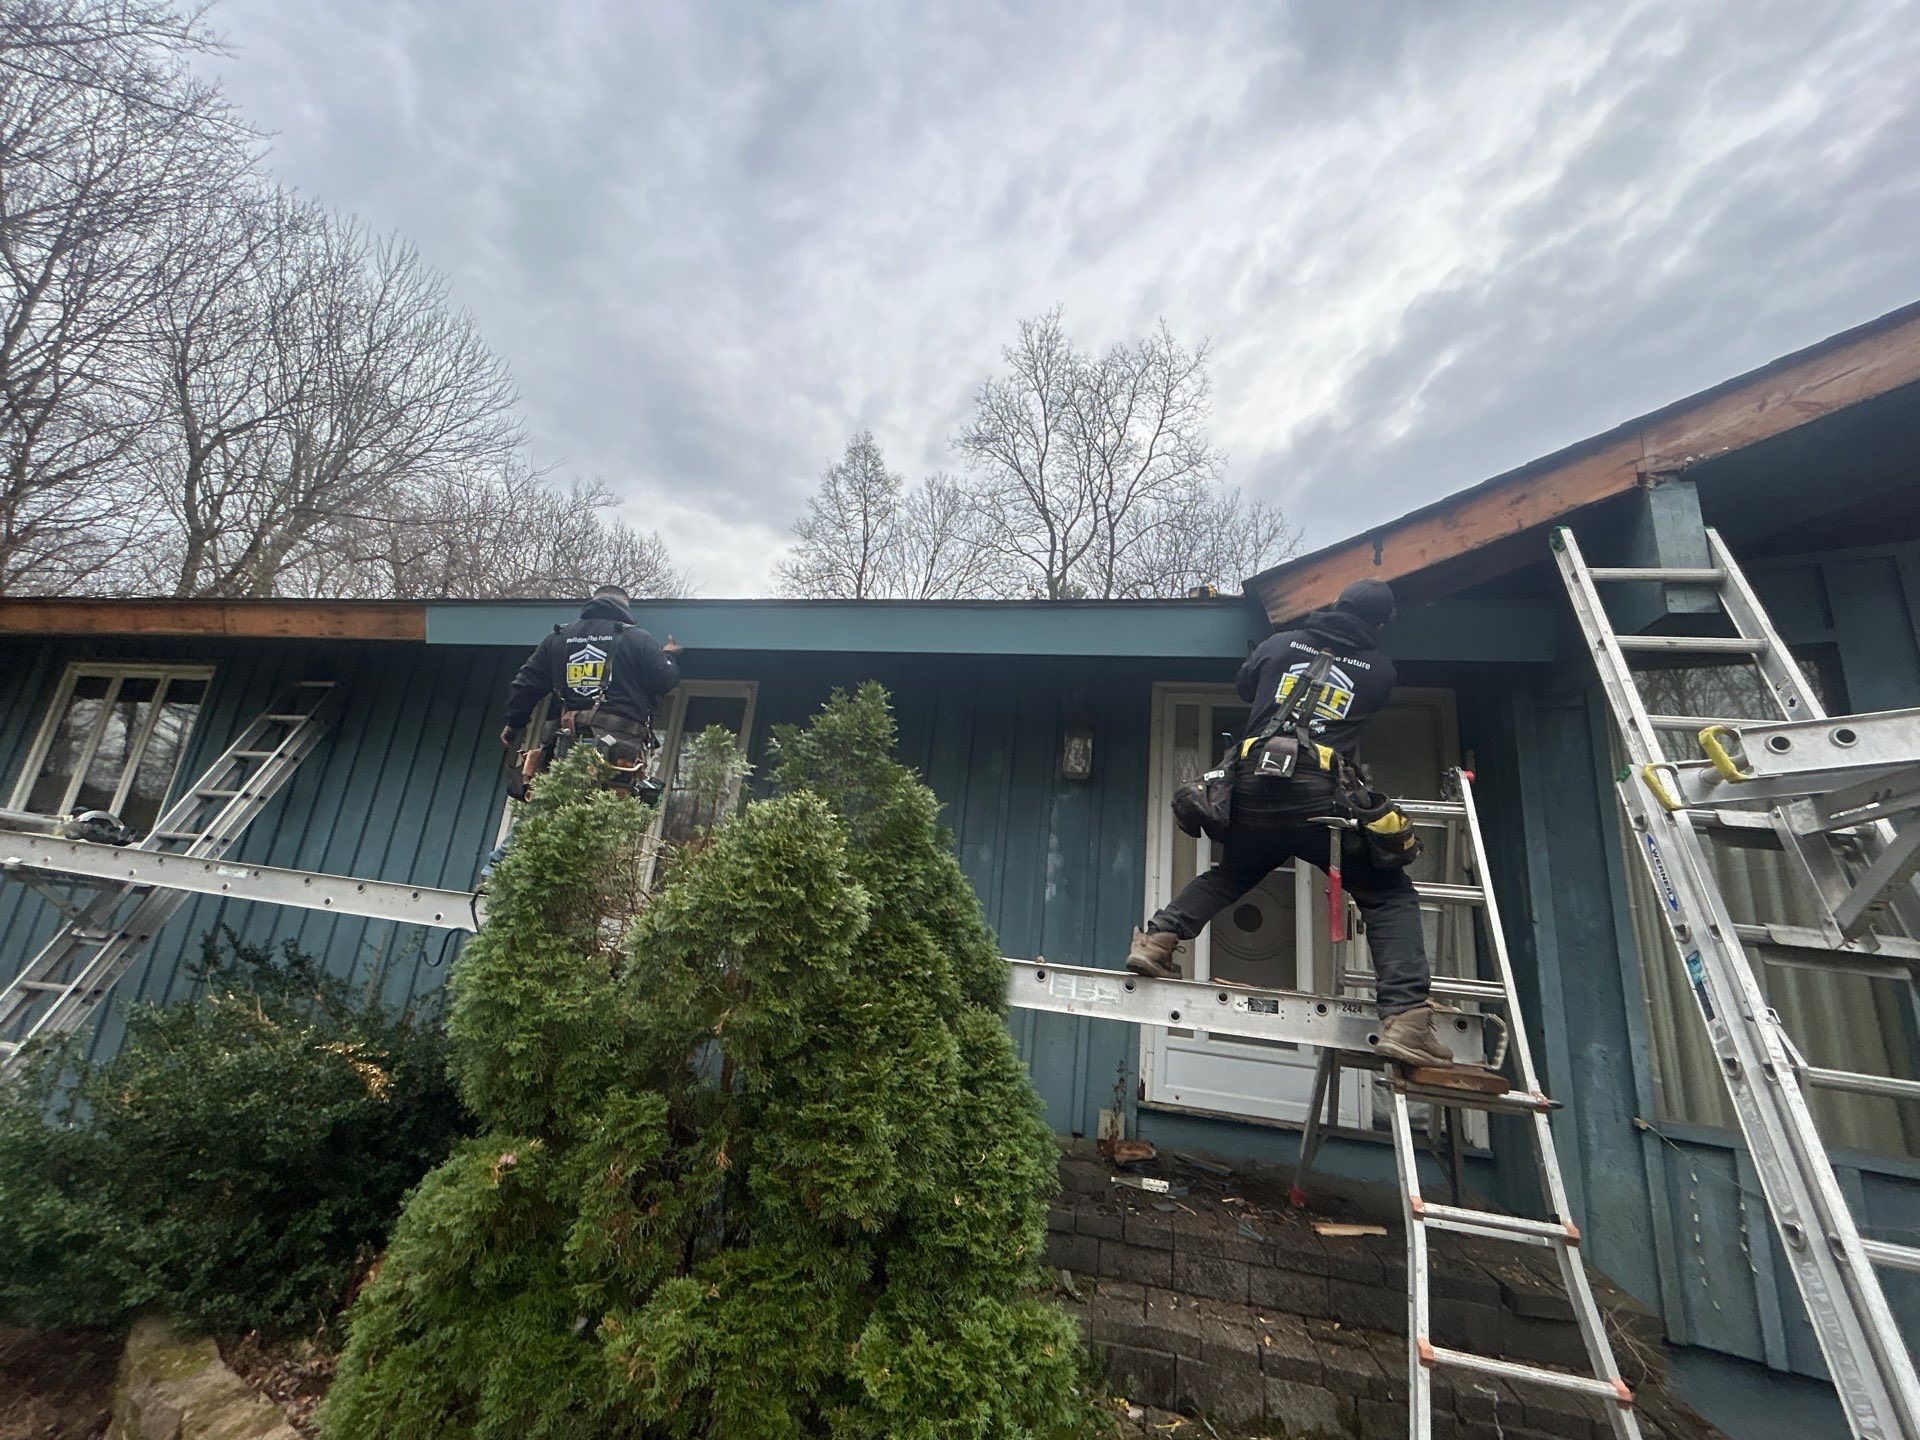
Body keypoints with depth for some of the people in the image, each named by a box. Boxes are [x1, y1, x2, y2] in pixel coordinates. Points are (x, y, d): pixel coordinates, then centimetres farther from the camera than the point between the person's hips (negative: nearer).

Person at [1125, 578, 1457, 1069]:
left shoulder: (1280, 643, 17)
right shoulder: (1379, 669, 14)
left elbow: (1244, 687, 32)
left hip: (1254, 785, 3)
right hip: (1321, 794, -2)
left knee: (1226, 877, 26)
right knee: (1390, 898, 12)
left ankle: (1158, 940, 11)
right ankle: (1405, 1019, -2)